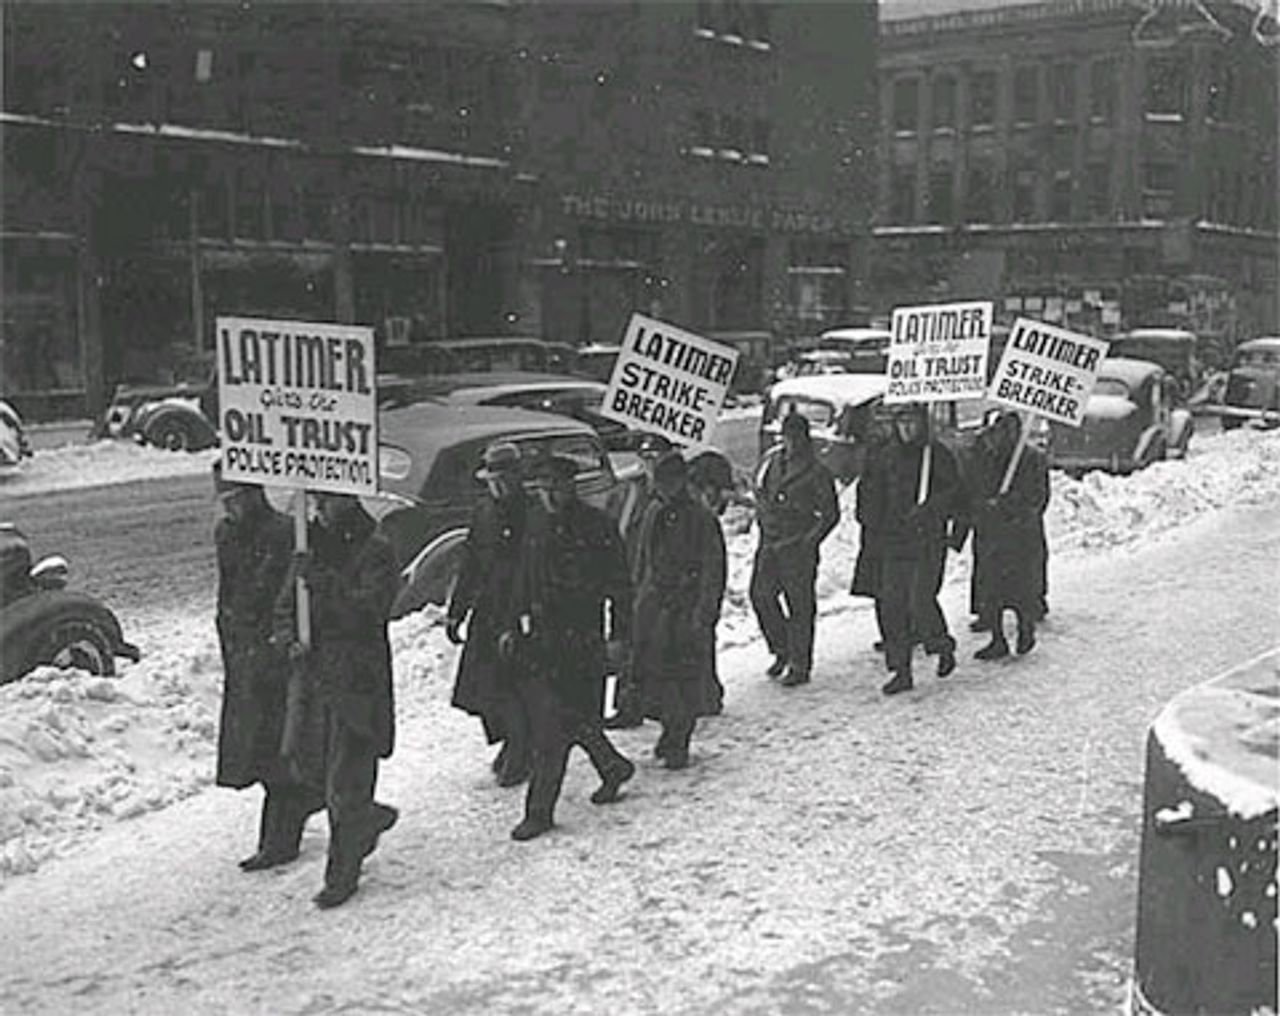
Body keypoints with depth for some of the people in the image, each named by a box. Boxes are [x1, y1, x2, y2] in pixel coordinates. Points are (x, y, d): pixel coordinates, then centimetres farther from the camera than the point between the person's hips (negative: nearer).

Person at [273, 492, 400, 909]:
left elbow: (370, 611, -21)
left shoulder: (375, 550, -10)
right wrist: (290, 637, -8)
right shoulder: (311, 544, 10)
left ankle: (342, 875, 13)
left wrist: (327, 585, -31)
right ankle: (369, 817, 39)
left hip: (358, 675, -7)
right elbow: (286, 604, 12)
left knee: (345, 782, -1)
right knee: (307, 765, 13)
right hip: (312, 671, 7)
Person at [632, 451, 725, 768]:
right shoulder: (653, 514, 9)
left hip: (687, 608, -5)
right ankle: (671, 728, 25)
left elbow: (713, 572, -9)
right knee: (651, 671, 6)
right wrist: (640, 597, 15)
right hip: (653, 605, 6)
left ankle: (679, 742, 9)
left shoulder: (701, 519, -9)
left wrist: (703, 614, -14)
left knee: (686, 675, -3)